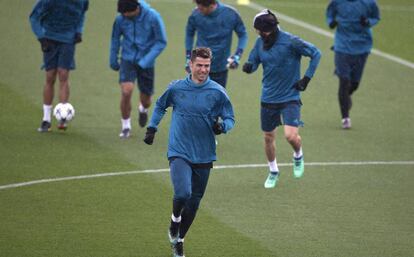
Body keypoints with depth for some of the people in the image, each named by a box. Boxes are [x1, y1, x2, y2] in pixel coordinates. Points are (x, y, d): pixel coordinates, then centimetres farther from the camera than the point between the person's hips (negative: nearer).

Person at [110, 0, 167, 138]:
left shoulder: (153, 17, -17)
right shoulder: (120, 19, -10)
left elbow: (161, 42, -10)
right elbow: (115, 38, 9)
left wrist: (146, 60, -18)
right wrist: (113, 59, 14)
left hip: (146, 63, 0)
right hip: (128, 60, 0)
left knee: (146, 99, 9)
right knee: (126, 91, -19)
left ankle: (143, 109, 48)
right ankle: (125, 126, 1)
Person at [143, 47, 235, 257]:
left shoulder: (217, 92, -3)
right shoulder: (176, 88, -1)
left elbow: (230, 119, 4)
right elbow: (160, 106, 19)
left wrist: (221, 126, -18)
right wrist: (151, 128, 11)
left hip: (203, 156, 2)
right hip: (179, 152, -2)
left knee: (194, 203, 9)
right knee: (182, 194, -23)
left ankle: (178, 239, 30)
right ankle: (175, 221, 10)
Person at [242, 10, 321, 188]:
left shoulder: (290, 42, -17)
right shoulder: (260, 43, -1)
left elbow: (316, 53, -8)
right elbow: (253, 61, 9)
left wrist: (306, 78, -10)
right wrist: (249, 67, -16)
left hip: (290, 98, -5)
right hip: (268, 98, 5)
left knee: (291, 136, -18)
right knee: (268, 137, 13)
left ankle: (298, 156, 17)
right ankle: (273, 172, 35)